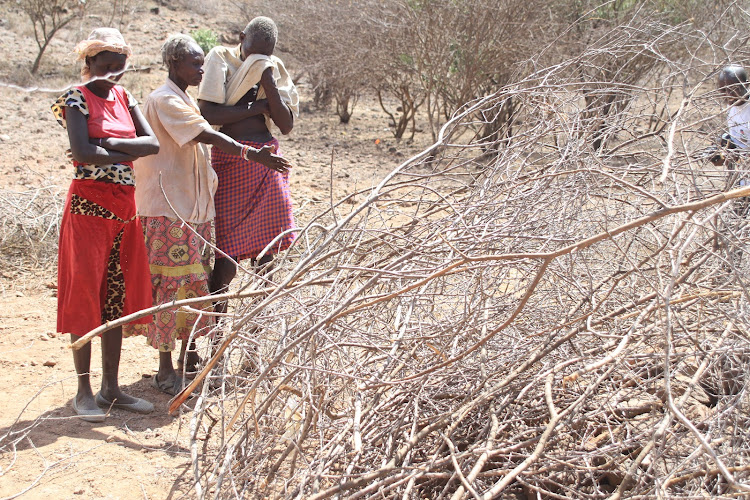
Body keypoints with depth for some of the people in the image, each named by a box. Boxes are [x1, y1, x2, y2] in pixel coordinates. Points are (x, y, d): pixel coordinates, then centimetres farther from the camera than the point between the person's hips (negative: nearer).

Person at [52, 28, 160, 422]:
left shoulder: (123, 97, 13)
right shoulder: (77, 98, -5)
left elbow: (153, 143, 0)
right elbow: (82, 152, -20)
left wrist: (109, 144, -13)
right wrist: (127, 154, -9)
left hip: (124, 207, 6)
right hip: (89, 205, -6)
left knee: (118, 296, 8)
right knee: (85, 294, -2)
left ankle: (111, 388, 17)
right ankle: (83, 391, 6)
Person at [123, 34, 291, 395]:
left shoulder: (183, 101, 19)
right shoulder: (164, 100, -12)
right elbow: (206, 136, -23)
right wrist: (252, 154, -27)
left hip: (192, 206, 10)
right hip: (167, 207, -10)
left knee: (195, 279, 12)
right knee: (171, 283, -7)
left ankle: (188, 355, 23)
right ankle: (165, 369, -1)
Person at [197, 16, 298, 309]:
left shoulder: (275, 68, 9)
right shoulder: (221, 59, -1)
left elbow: (286, 126, -1)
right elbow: (207, 114, -15)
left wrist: (267, 82, -11)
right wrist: (257, 108, -10)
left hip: (268, 162, 5)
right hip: (230, 161, -4)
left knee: (266, 251, 8)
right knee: (227, 257, -8)